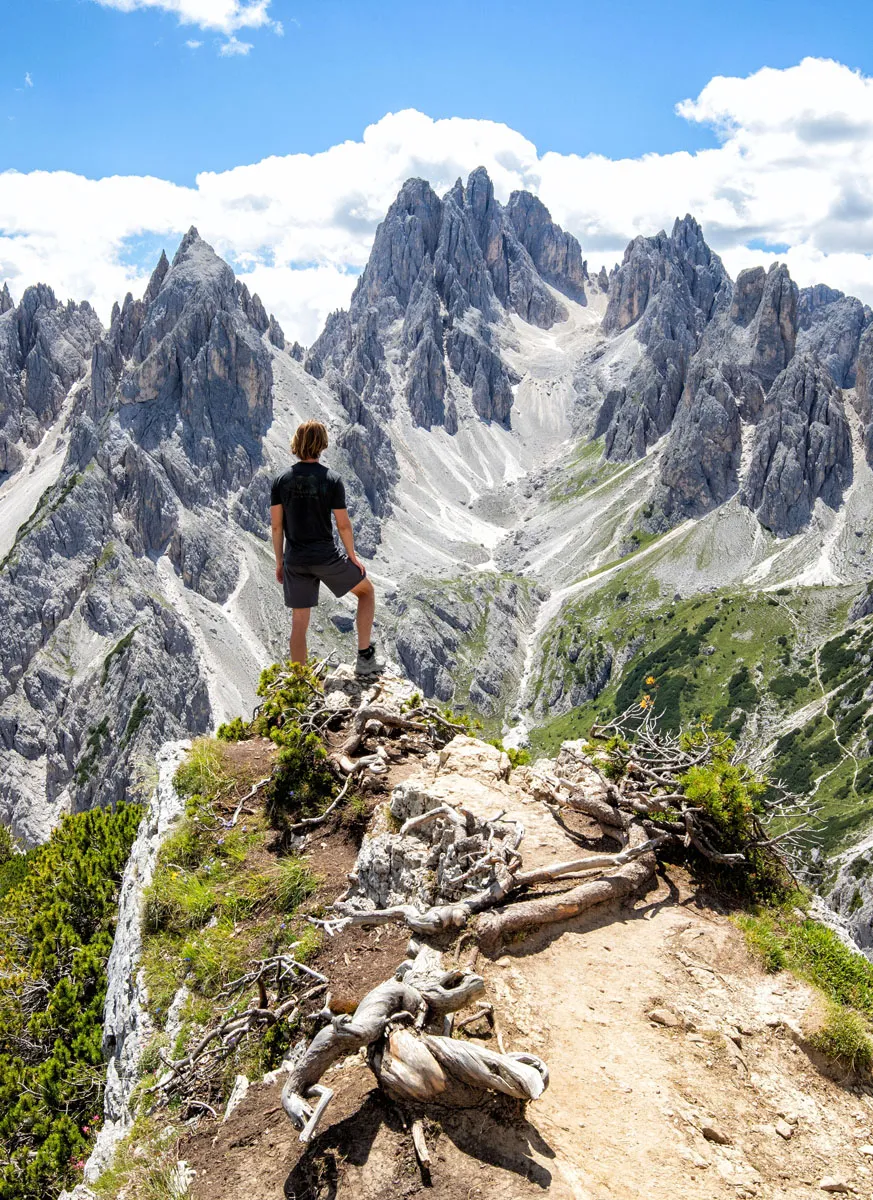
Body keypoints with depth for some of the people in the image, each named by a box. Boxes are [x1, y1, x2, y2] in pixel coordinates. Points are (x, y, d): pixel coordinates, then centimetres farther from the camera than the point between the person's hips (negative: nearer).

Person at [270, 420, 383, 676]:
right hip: (326, 558, -3)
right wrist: (353, 556, 5)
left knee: (299, 623, 10)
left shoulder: (281, 481, 0)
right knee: (366, 592, 19)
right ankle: (364, 657, 12)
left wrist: (279, 561, 12)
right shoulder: (332, 480, -9)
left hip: (295, 561, 3)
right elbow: (343, 525, -8)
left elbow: (276, 525, 2)